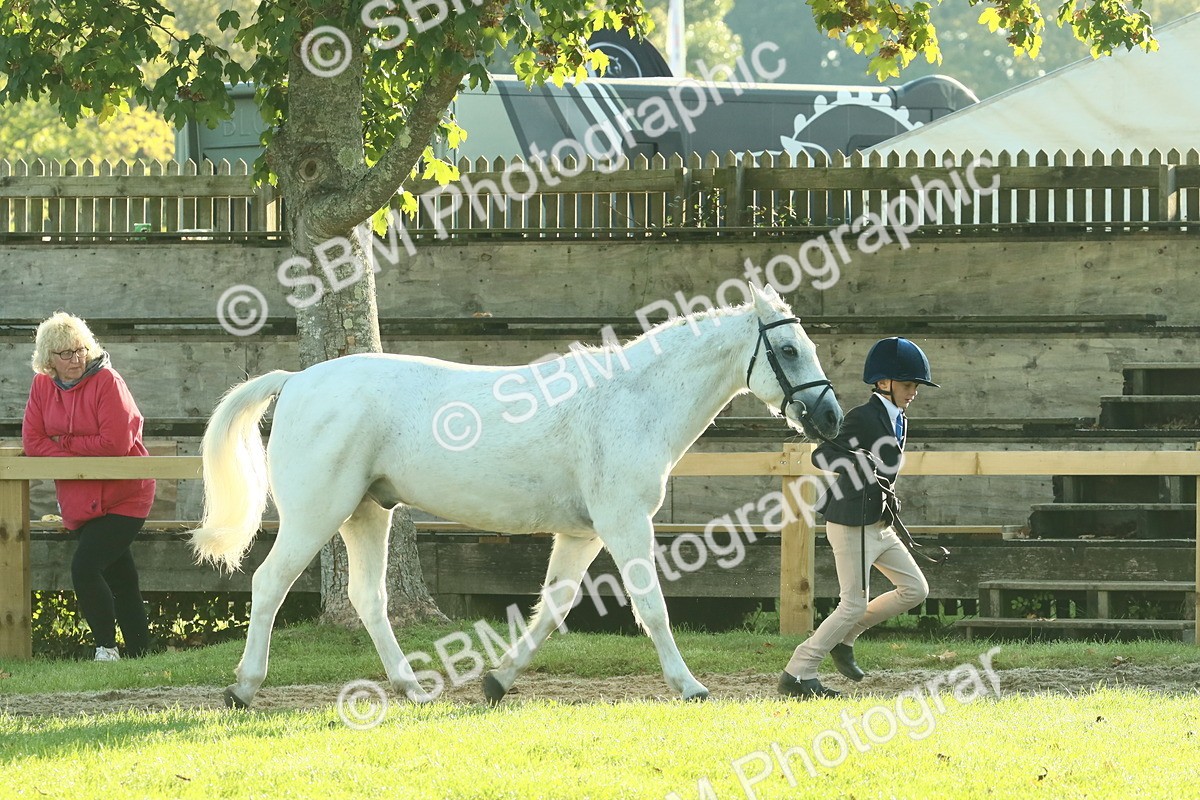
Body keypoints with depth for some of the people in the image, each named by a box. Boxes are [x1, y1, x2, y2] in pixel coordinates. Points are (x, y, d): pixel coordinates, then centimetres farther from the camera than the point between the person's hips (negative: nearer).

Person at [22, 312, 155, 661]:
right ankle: (137, 651, 19)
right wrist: (76, 459, -18)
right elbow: (32, 442, -4)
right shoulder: (42, 386, 2)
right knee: (119, 578, 12)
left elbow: (114, 443, -22)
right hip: (80, 499, 6)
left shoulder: (106, 381, -15)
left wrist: (63, 442, -12)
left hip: (122, 498, -6)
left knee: (85, 567, -19)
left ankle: (107, 648, -8)